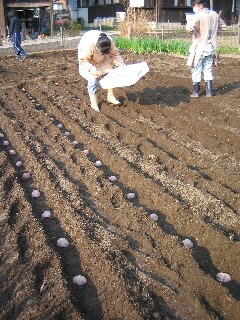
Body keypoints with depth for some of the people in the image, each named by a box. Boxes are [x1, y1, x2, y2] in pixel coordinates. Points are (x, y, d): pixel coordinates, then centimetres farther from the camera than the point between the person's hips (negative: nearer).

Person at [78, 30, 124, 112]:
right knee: (92, 80, -12)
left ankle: (110, 96, 12)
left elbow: (115, 54, -15)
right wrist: (92, 68, -44)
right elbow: (83, 60, -30)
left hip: (102, 60, 5)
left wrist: (120, 63, -31)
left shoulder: (109, 42, -28)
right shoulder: (88, 44, -41)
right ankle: (93, 102, 4)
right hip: (88, 61, -4)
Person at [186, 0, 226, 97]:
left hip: (200, 47, -6)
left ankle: (196, 92, 9)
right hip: (211, 46, 6)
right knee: (208, 69, 13)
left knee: (196, 70, 5)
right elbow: (222, 26, 15)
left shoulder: (199, 15, -15)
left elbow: (189, 28, -25)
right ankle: (209, 92, 14)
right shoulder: (214, 14, 6)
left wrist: (188, 25, -4)